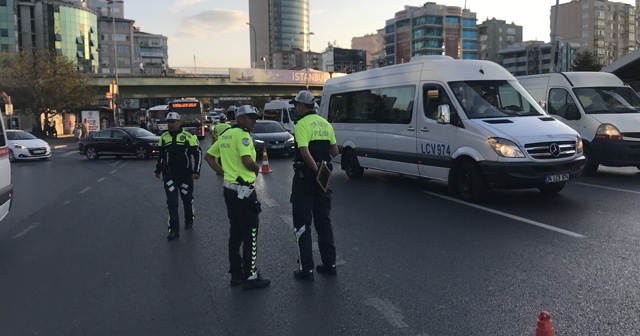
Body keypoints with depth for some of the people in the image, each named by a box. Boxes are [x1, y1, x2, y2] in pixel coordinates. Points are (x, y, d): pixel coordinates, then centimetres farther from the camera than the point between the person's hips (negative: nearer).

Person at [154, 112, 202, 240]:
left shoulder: (189, 136, -6)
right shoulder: (164, 137, 8)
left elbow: (197, 154, -4)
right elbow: (160, 154, 20)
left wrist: (196, 171, -10)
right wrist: (158, 170, 21)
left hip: (185, 174, -3)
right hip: (169, 174, 3)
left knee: (187, 199, 10)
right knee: (172, 202, -2)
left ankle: (189, 220, 34)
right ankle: (174, 230, 0)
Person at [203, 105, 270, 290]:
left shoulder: (226, 135, 13)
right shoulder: (242, 135, -14)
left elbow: (209, 156, 18)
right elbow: (247, 161, -27)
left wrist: (224, 173, 13)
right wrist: (257, 169, -6)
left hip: (229, 188, 9)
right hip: (243, 190, -9)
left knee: (235, 232, 16)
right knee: (250, 233, -1)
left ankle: (236, 274, 23)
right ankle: (251, 277, 5)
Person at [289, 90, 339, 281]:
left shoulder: (302, 124, -13)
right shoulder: (325, 124, 8)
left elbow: (305, 152, -24)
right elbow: (335, 151, 11)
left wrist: (316, 171, -17)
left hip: (305, 177, -7)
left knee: (302, 223, 2)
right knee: (324, 222, 15)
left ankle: (307, 269, 5)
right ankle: (329, 264, 20)